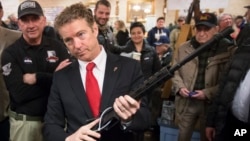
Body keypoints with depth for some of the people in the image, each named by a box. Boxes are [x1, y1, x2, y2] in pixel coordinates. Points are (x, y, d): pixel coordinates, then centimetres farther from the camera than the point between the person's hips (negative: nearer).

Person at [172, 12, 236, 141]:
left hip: (211, 104, -2)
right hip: (186, 102, 3)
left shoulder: (227, 50, -8)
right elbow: (175, 71, 11)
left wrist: (208, 93, -18)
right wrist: (180, 87, -7)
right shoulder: (184, 48, 3)